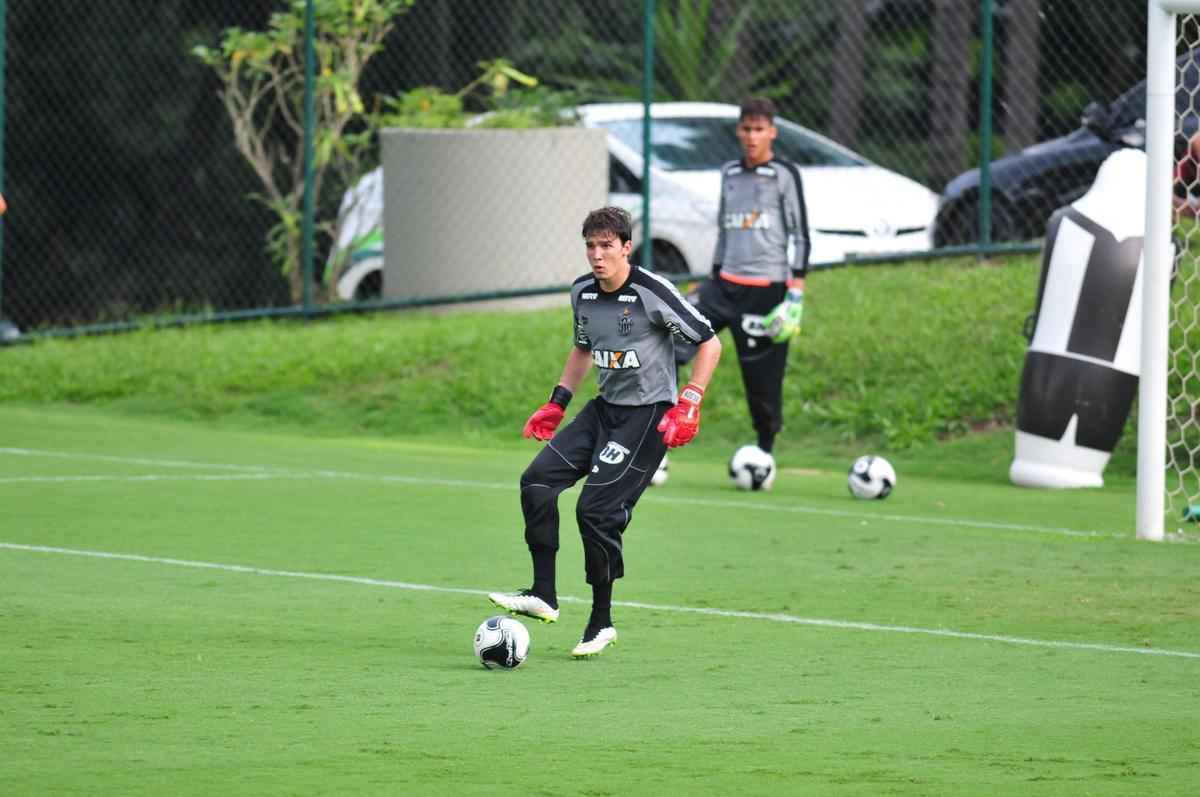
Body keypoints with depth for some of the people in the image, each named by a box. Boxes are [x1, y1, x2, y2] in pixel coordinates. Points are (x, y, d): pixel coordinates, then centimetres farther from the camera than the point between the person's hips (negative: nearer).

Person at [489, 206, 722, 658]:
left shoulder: (652, 293, -17)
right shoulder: (582, 293, 4)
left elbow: (709, 343, -10)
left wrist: (688, 405, -18)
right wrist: (557, 403, 15)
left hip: (648, 413, -7)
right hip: (604, 408, 7)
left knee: (596, 509, -14)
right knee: (537, 480, -8)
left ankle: (602, 621, 1)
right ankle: (543, 596, -5)